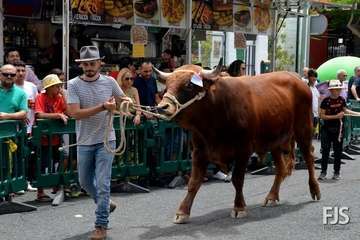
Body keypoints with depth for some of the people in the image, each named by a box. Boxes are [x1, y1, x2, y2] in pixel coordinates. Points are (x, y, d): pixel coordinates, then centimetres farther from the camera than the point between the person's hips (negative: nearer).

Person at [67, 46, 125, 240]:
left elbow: (123, 101, 16)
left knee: (102, 183, -5)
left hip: (106, 141, -2)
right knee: (85, 182, 18)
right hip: (84, 142, 2)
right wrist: (102, 107, -24)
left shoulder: (109, 82, -3)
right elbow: (75, 113, -19)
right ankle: (106, 204, 43)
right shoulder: (73, 85, -7)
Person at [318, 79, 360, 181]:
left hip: (338, 128, 3)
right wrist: (336, 116, -18)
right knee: (325, 150, 0)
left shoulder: (341, 100, 1)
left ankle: (336, 172, 16)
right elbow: (322, 116, -13)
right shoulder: (326, 101, -12)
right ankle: (323, 172, 9)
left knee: (338, 151, 7)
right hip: (327, 129, -3)